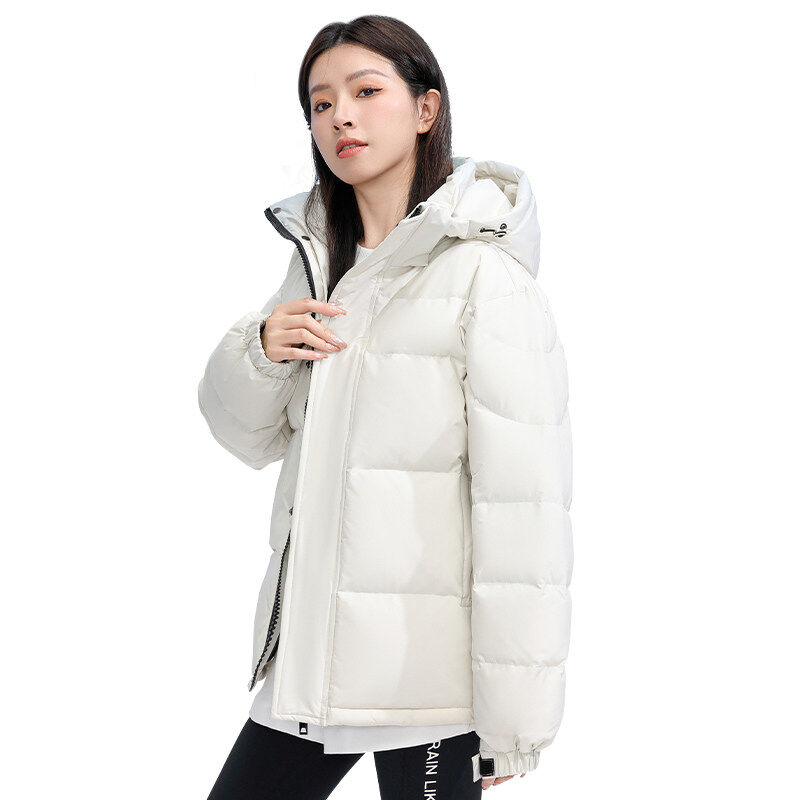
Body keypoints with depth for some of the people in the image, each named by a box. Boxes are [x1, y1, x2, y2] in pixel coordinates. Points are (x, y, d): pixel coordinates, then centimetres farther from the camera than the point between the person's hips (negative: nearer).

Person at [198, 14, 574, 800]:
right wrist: (259, 350, -7)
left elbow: (523, 498, -16)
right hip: (309, 649, 7)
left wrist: (513, 715, -16)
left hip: (428, 670, -7)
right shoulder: (319, 258, 10)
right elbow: (250, 435, 15)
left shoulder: (484, 271, -13)